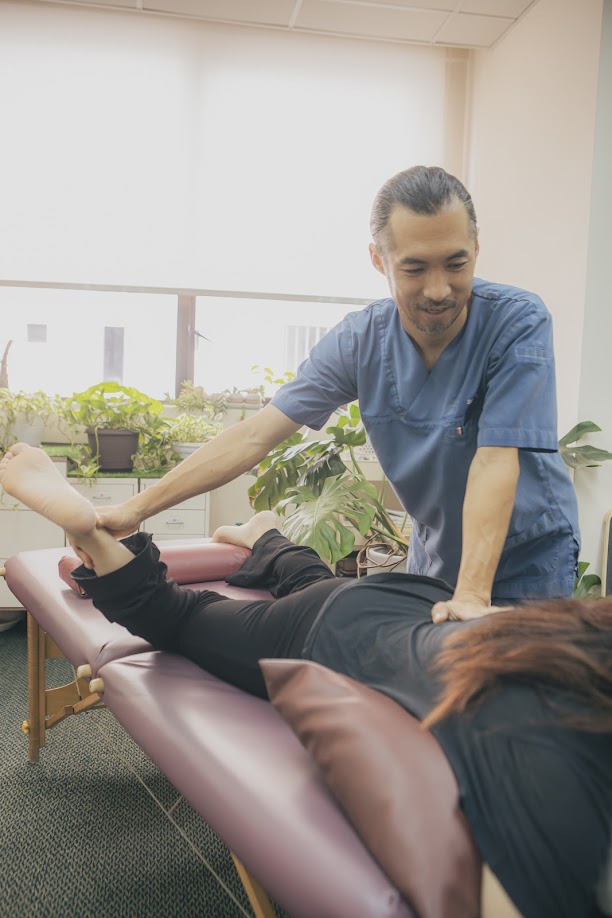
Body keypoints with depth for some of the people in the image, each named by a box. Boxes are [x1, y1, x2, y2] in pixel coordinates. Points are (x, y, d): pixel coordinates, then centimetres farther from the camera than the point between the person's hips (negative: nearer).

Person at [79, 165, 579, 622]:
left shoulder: (518, 322, -23)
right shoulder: (360, 340, -14)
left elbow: (496, 459, -30)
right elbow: (255, 435, -16)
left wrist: (473, 593, -40)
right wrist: (137, 508, -21)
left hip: (528, 559, -2)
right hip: (434, 557, 3)